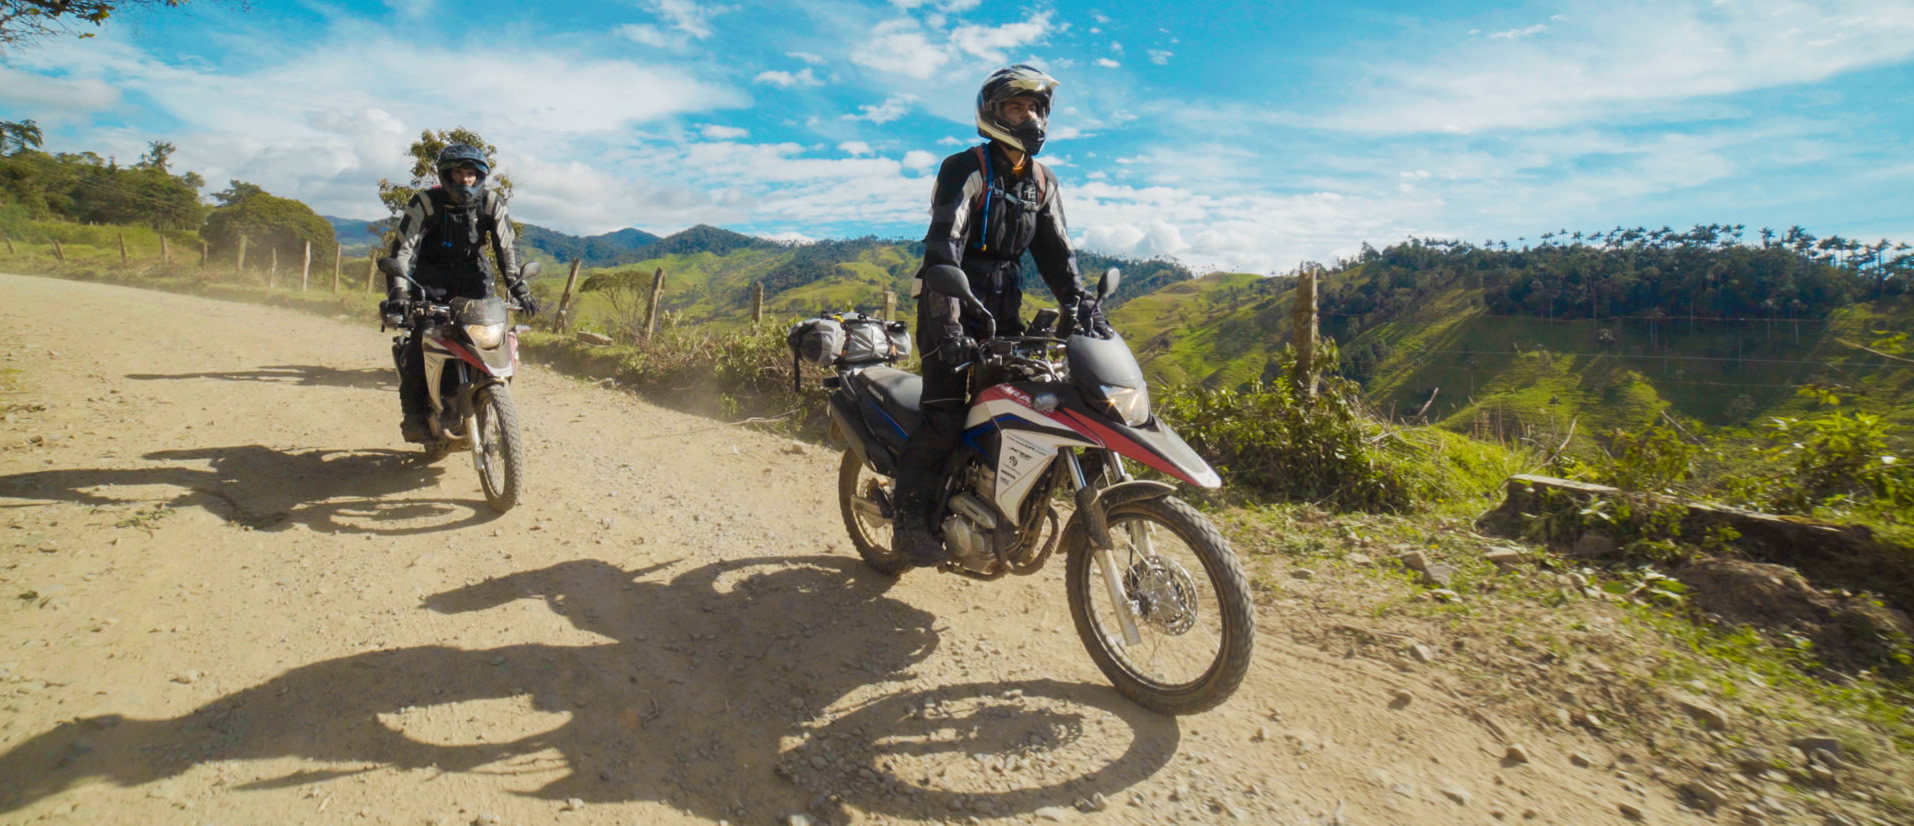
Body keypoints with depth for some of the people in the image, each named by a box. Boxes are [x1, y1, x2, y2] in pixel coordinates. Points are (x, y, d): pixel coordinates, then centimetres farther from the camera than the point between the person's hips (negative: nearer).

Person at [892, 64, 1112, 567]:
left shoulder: (1042, 181, 13)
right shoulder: (966, 169, -9)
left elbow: (1055, 251, 9)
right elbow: (942, 247, -21)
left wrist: (1080, 304, -7)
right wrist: (947, 323, -32)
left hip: (1003, 308, 7)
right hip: (951, 306, -7)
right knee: (945, 417, -15)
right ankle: (911, 523, -3)